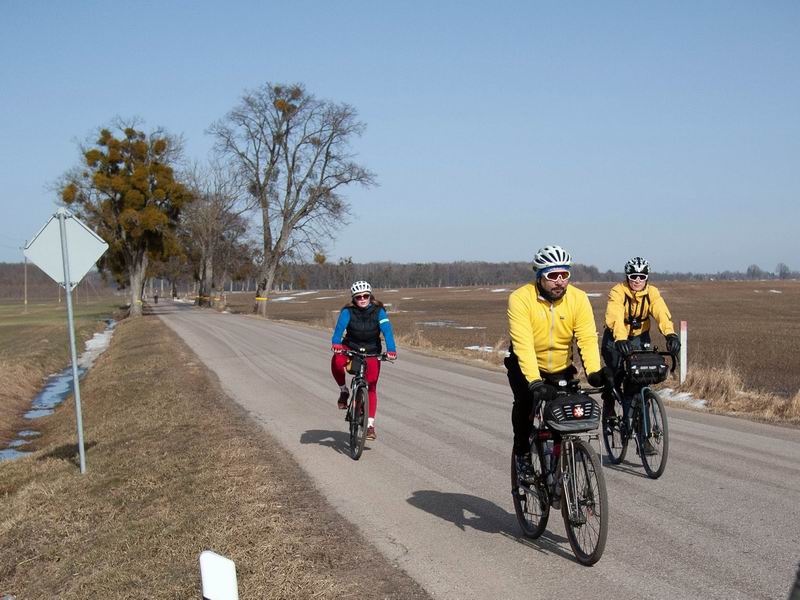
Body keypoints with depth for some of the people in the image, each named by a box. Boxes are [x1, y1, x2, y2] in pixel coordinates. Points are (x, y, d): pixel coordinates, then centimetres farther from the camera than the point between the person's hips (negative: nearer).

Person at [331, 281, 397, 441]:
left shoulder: (378, 311, -13)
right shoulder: (348, 311, -13)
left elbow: (387, 330, -25)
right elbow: (340, 326, -29)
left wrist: (391, 350, -42)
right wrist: (336, 343, -50)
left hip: (372, 353, 0)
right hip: (350, 349, 0)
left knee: (371, 388, -6)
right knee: (336, 362, -33)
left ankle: (370, 425, 2)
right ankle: (343, 391, -7)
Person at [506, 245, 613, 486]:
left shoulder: (578, 298, -16)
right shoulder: (521, 298, -25)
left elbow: (588, 338, -23)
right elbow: (523, 344, -33)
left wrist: (595, 371, -41)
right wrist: (535, 382, -44)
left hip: (561, 368, 3)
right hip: (525, 366, -2)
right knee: (525, 401, -26)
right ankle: (522, 453, -3)